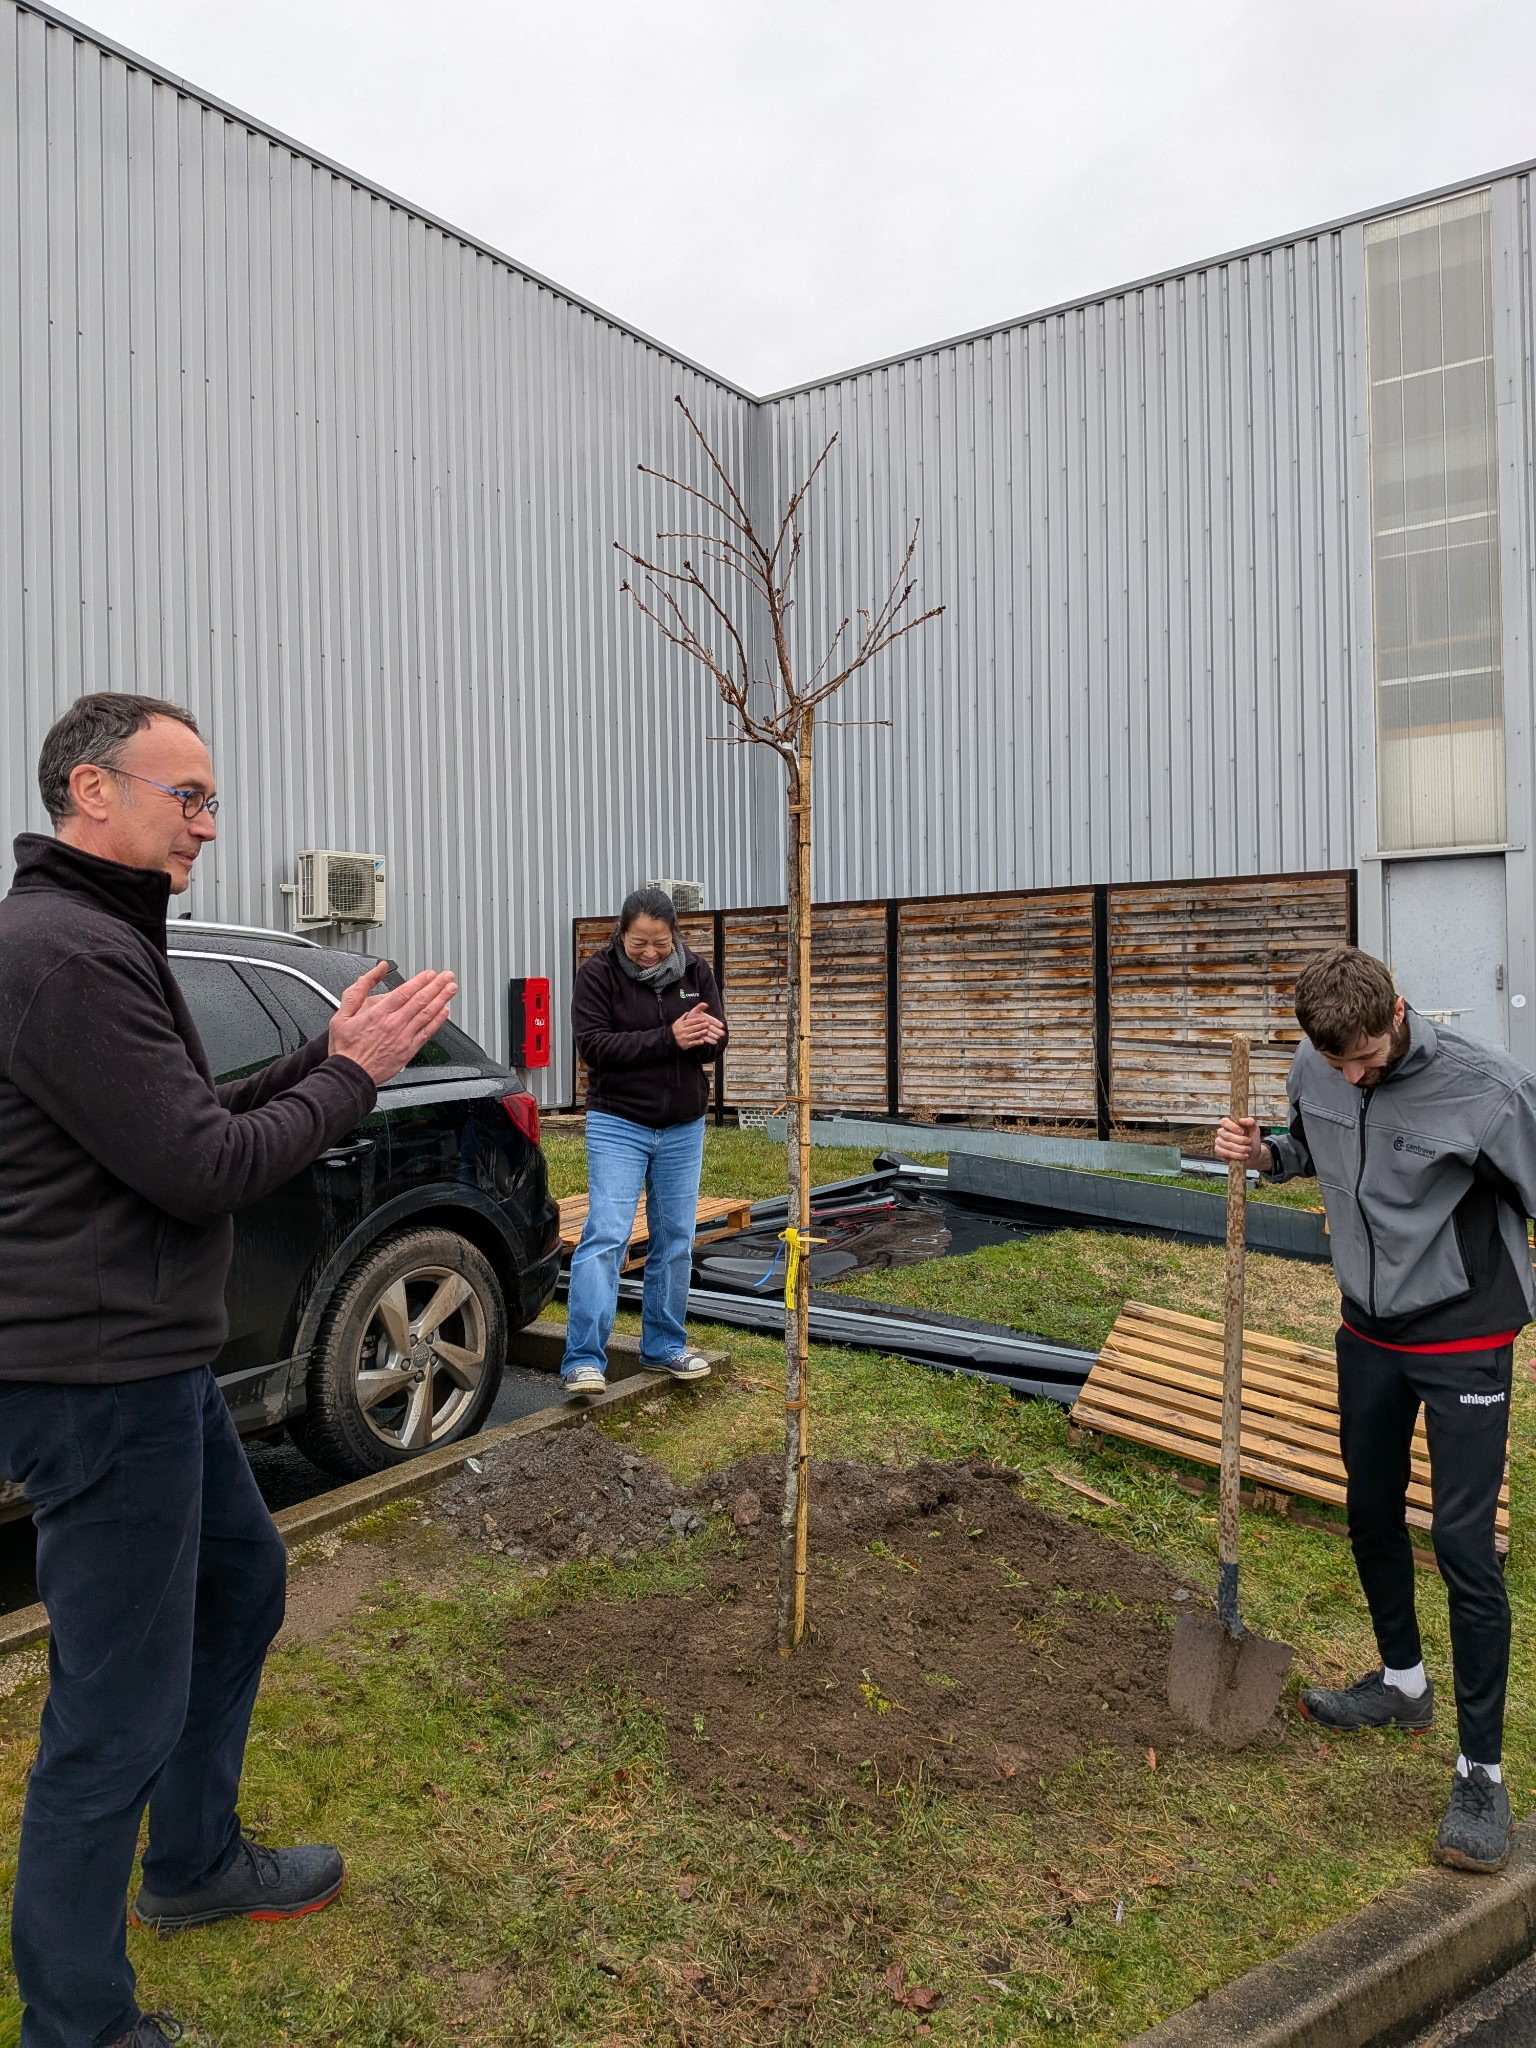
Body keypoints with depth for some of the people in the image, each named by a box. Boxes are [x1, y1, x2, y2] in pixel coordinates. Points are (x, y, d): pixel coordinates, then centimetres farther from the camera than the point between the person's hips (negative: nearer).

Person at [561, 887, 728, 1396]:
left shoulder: (694, 971, 1)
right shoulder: (596, 973, -9)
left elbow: (715, 1043, 0)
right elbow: (594, 1045, -17)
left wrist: (701, 1037, -24)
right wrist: (668, 1038, -25)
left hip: (683, 1126, 4)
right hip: (618, 1124, -4)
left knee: (675, 1239, 10)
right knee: (605, 1235, -12)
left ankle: (664, 1346, 24)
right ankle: (584, 1360, -9)